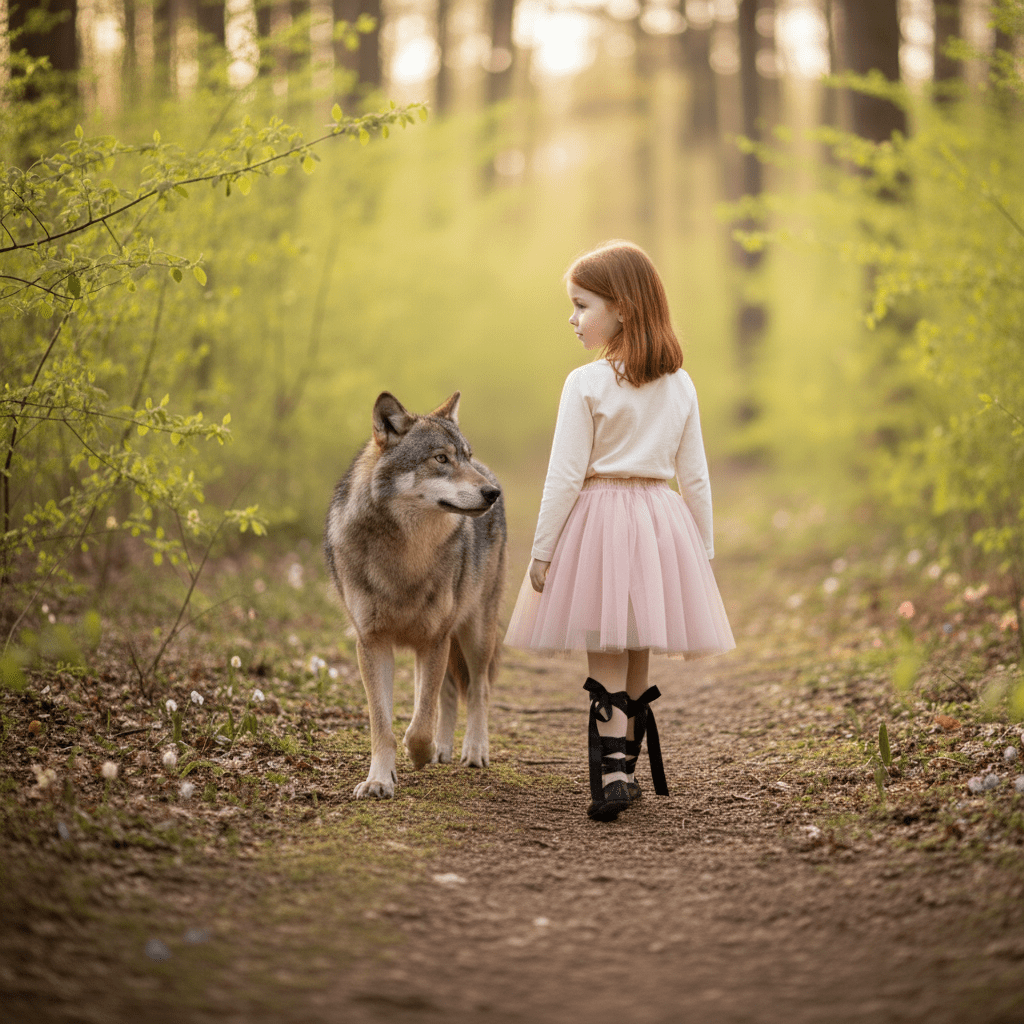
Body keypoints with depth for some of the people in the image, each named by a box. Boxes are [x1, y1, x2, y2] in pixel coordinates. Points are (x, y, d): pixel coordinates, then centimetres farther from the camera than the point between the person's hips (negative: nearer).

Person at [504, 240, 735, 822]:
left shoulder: (586, 384, -9)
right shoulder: (680, 385, 6)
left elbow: (566, 475, -10)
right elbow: (695, 476, 9)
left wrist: (542, 550, -4)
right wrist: (704, 550, 16)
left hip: (599, 519, -5)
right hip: (664, 521, 5)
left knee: (607, 660, -3)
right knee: (638, 661, 13)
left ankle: (612, 775, -13)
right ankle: (626, 772, 19)